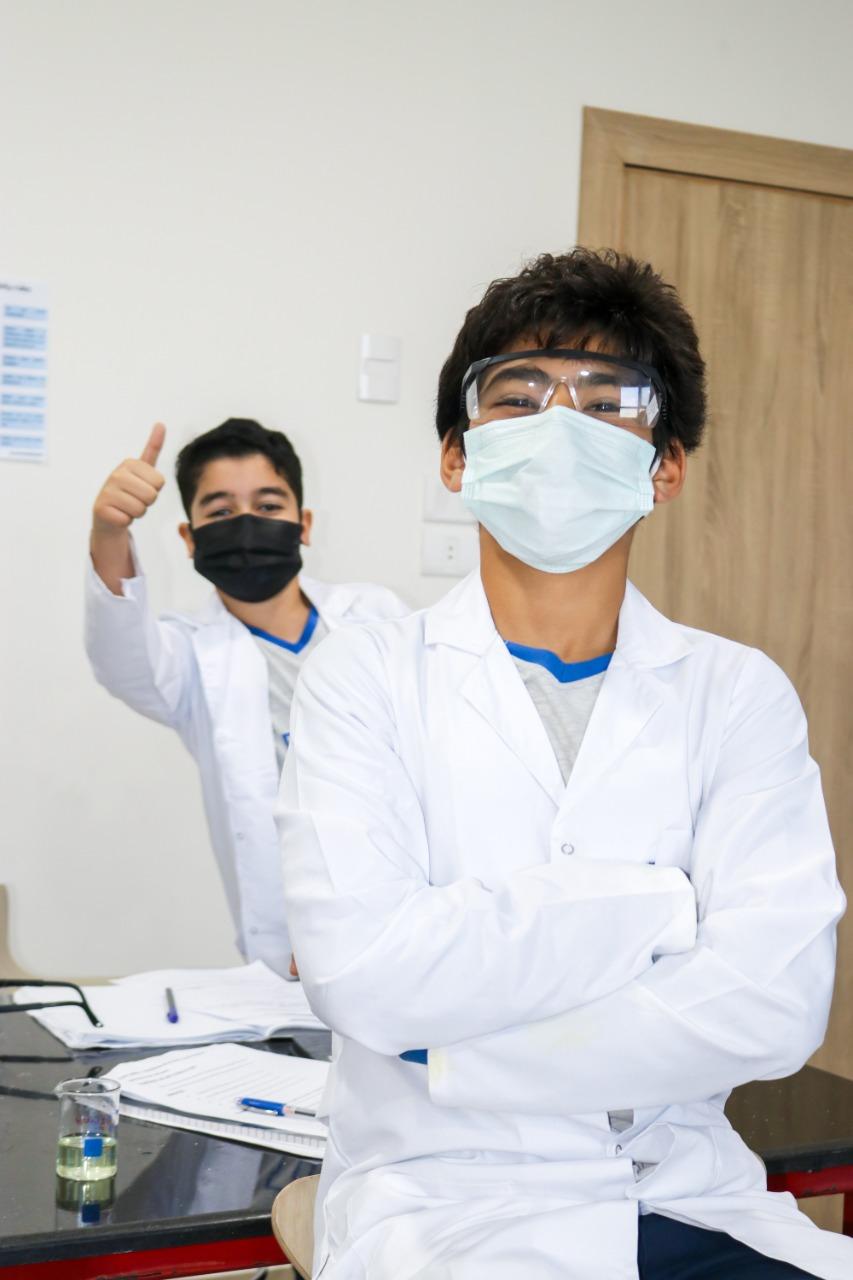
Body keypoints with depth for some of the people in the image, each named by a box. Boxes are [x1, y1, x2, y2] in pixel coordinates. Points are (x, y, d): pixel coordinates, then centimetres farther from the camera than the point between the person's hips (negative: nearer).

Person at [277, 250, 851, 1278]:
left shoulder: (740, 693, 5)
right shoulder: (365, 678, 1)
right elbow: (358, 971, -14)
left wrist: (434, 1051, -11)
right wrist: (661, 904, -10)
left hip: (691, 1197, 3)